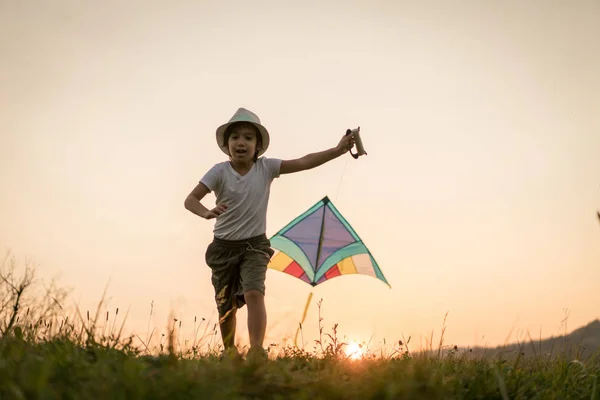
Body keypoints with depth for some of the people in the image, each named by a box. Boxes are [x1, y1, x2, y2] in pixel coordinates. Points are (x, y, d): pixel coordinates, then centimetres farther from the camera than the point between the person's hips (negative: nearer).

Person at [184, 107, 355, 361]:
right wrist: (207, 213, -38)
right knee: (226, 305, 11)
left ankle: (257, 349, -31)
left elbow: (304, 162, -14)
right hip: (224, 246, 1)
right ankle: (229, 352, 33)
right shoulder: (220, 171, -11)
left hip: (255, 245, 0)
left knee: (254, 293, -25)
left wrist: (337, 150, -25)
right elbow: (190, 200, -16)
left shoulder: (266, 168, -8)